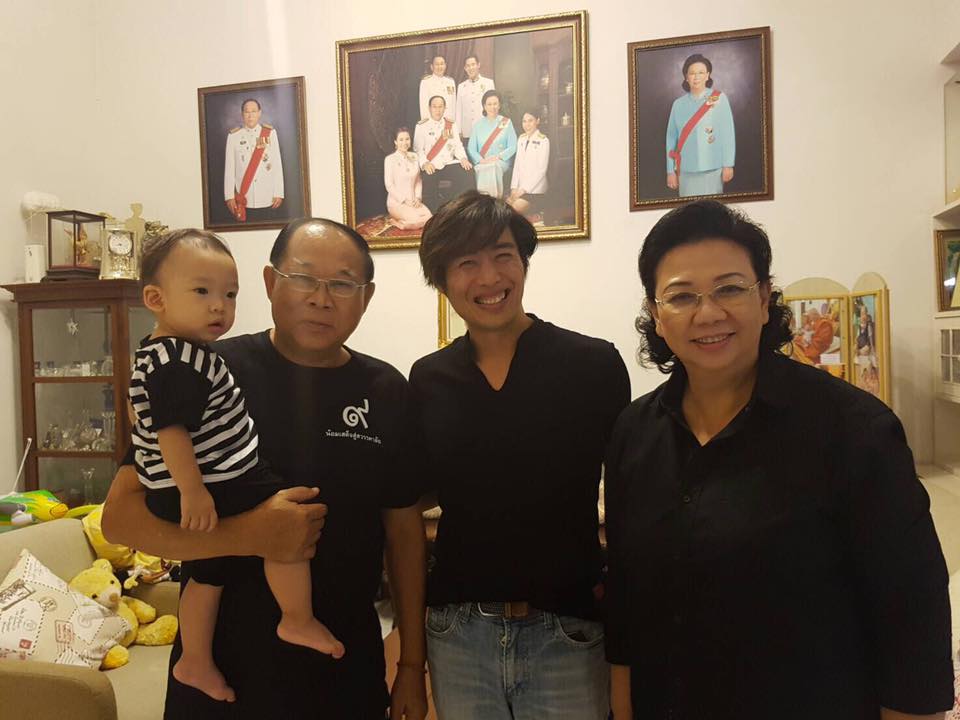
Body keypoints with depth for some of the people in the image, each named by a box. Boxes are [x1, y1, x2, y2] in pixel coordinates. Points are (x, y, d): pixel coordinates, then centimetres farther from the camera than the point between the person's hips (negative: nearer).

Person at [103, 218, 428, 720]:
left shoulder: (386, 393, -3)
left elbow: (404, 529, 3)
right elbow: (121, 515, -12)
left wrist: (412, 664, 4)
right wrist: (250, 535, -27)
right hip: (224, 667, -2)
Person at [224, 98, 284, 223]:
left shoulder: (270, 133, 2)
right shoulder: (233, 136, 3)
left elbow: (277, 165, 2)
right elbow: (229, 168, 3)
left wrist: (279, 193, -2)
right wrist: (229, 196, -1)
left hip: (268, 199, 0)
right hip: (244, 200, 0)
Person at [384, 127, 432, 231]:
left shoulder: (414, 156, 10)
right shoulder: (390, 159, -5)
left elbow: (418, 180, 12)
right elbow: (389, 185, -9)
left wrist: (418, 198, -3)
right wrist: (404, 200, -13)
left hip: (413, 201, 5)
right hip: (396, 202, -5)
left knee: (429, 218, -22)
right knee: (416, 220, -28)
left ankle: (401, 222, 3)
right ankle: (396, 220, 2)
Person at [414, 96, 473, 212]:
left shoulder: (452, 125, 17)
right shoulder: (421, 126, 7)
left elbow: (457, 145, 10)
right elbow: (418, 149, -2)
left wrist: (463, 158, -11)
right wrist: (425, 163, -20)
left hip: (449, 163, 2)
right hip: (431, 167, -2)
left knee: (465, 175, -24)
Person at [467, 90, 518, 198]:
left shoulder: (507, 123, 11)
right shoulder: (478, 124, 15)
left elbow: (513, 147, 3)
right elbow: (471, 148, 7)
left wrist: (498, 157, -13)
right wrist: (481, 160, -12)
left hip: (502, 162, -1)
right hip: (481, 163, 1)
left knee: (493, 166, -34)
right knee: (482, 168, -33)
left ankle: (495, 197, -29)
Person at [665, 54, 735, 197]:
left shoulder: (719, 99, -1)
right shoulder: (678, 104, 7)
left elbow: (728, 134, -3)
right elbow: (671, 138, 6)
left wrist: (728, 165, -7)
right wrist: (671, 170, 3)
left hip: (713, 169, -2)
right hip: (686, 170, 2)